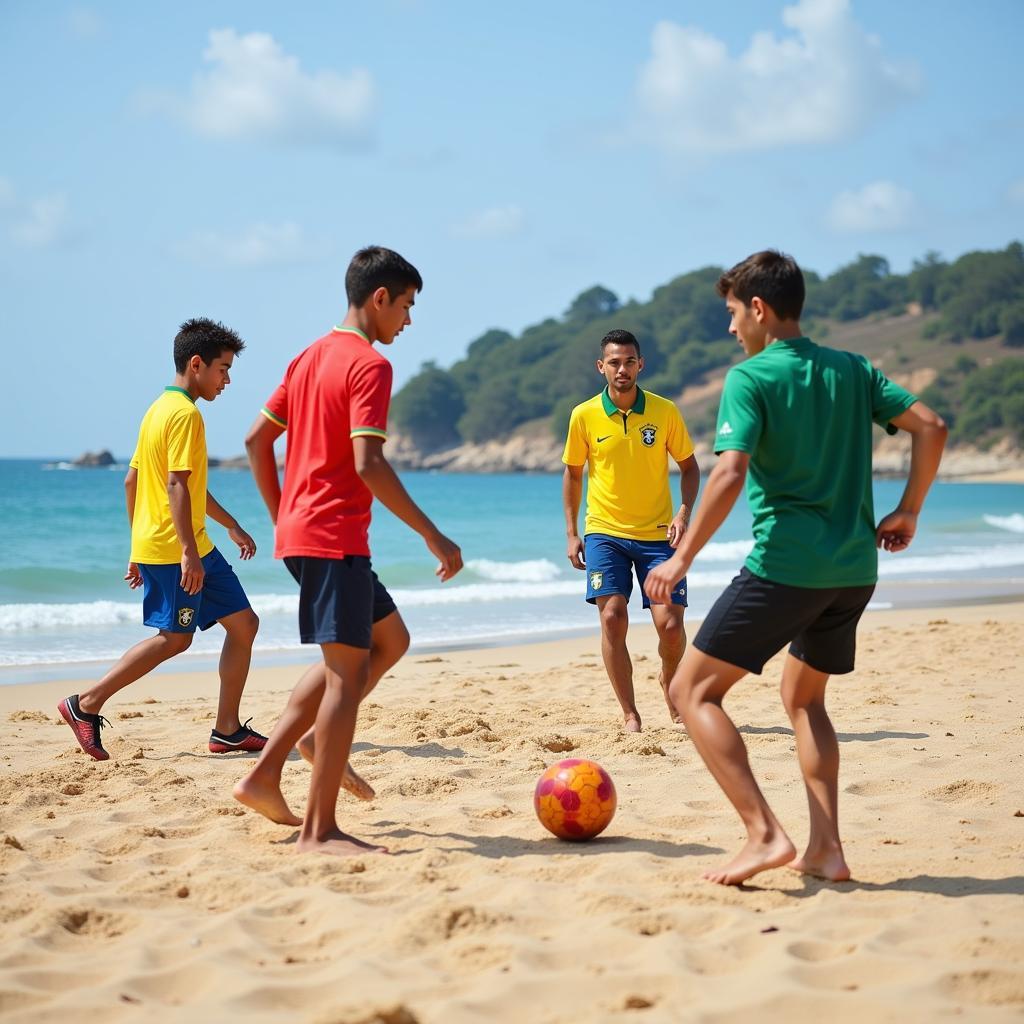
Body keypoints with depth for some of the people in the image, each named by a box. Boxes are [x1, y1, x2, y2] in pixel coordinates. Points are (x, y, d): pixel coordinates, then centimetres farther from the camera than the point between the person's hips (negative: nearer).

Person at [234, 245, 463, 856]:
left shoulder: (311, 357, 15)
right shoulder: (370, 365, -12)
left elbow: (258, 440, 18)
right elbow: (368, 464, -22)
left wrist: (282, 517, 23)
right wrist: (434, 536, -18)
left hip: (298, 530, 10)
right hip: (336, 537, -10)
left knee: (390, 639, 20)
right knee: (348, 671, -5)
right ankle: (320, 831, -2)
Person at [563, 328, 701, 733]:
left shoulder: (665, 411, -3)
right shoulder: (584, 416, -3)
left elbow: (689, 465, 7)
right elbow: (572, 473, 9)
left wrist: (684, 512, -9)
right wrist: (571, 533, 5)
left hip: (657, 533, 0)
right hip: (605, 533, 0)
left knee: (670, 624, -6)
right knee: (613, 618, -11)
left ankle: (670, 682, 27)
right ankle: (630, 715, -1)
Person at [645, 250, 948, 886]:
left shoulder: (750, 378, -6)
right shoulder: (854, 370, 12)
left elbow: (730, 474, -18)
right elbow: (931, 427, 6)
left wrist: (683, 557, -12)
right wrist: (908, 511, 15)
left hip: (785, 566, -7)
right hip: (856, 568, 7)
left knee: (693, 691, 2)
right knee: (804, 697, 24)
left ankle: (765, 834, -12)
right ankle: (826, 849, 13)